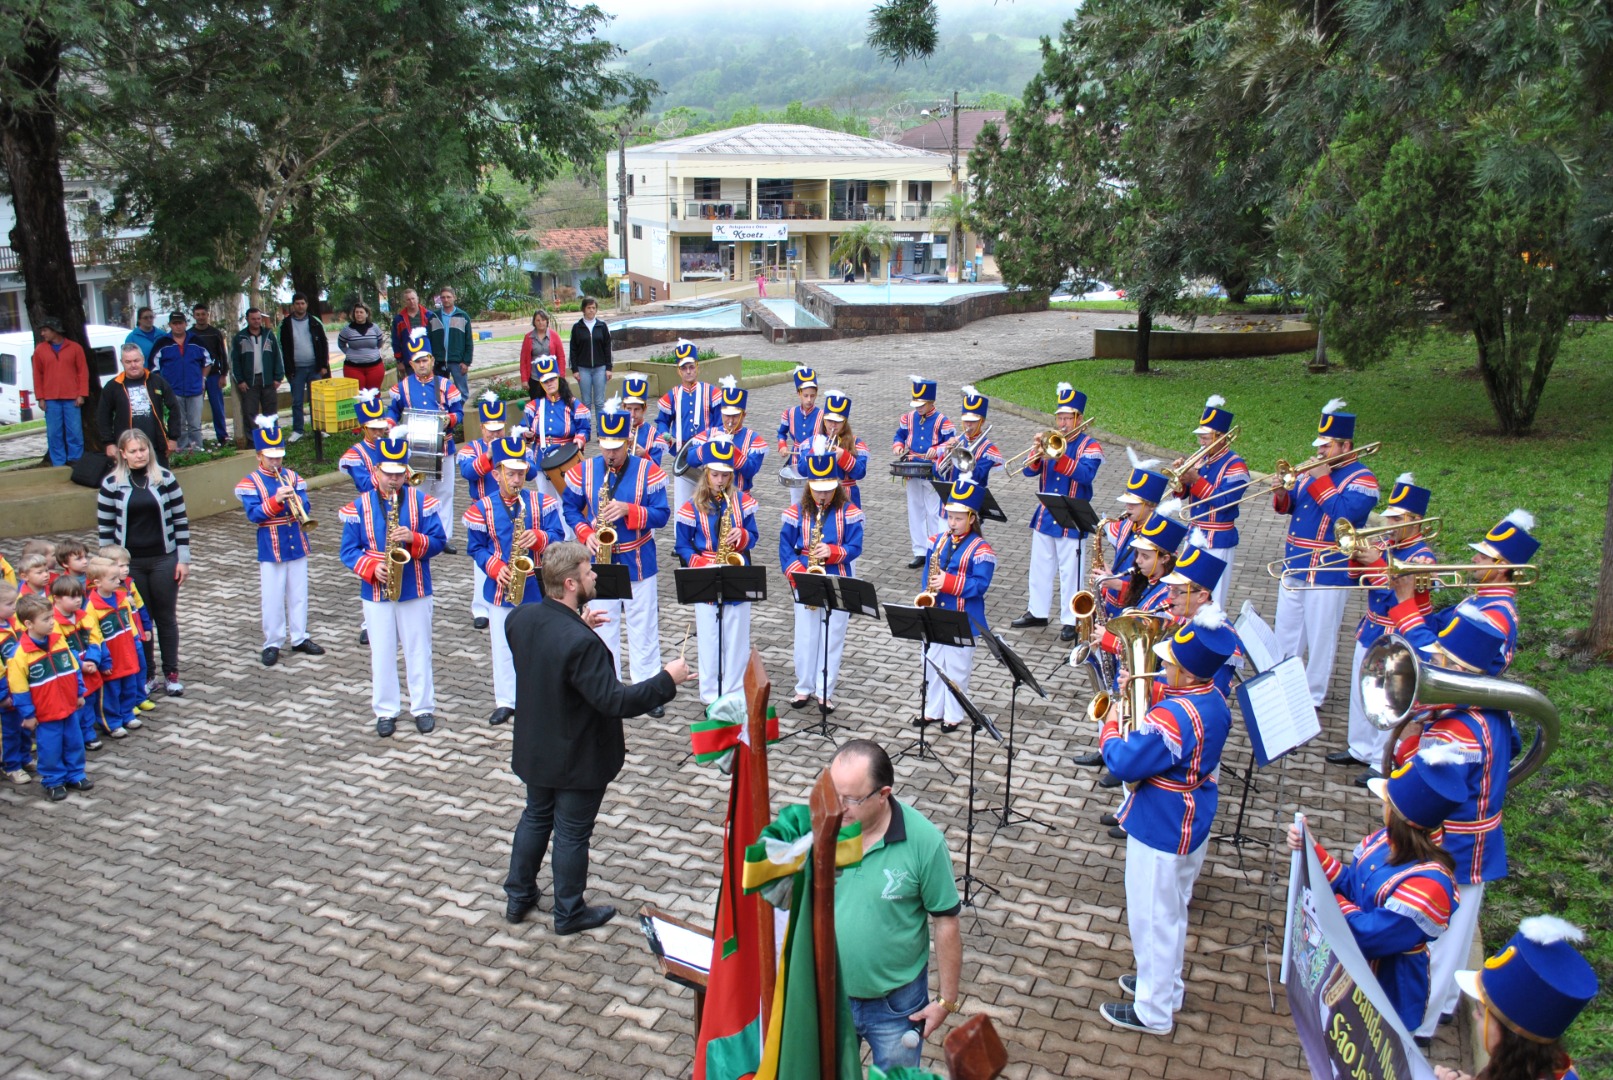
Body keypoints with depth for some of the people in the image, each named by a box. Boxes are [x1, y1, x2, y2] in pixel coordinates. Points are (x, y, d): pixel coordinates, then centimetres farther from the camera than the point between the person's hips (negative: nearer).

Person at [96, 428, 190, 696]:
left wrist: (183, 559, -2)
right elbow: (105, 527, 2)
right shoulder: (112, 483, -2)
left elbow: (180, 519, 1)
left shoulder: (165, 478, -2)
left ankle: (172, 673, 19)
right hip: (129, 563, 0)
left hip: (164, 560, 0)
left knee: (166, 617, 9)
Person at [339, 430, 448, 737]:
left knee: (418, 651, 8)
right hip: (376, 592, 1)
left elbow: (438, 541, -5)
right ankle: (385, 711, 21)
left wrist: (413, 538, -23)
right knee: (382, 653, 8)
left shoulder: (422, 501, -2)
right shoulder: (359, 506, 0)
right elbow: (349, 550, 0)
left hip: (415, 590, -1)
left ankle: (423, 708, 20)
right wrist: (372, 568, -17)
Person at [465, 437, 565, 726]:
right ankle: (505, 701, 20)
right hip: (500, 589, 0)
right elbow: (476, 548, 0)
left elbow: (558, 537, -4)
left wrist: (538, 538, -25)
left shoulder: (542, 502, -2)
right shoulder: (482, 508, -2)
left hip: (536, 586, 0)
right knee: (503, 646, 8)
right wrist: (496, 568, -15)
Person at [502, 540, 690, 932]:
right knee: (572, 833, 12)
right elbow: (615, 701, -32)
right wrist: (667, 680, -23)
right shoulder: (581, 643, -34)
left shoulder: (520, 619, -9)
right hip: (577, 759, -7)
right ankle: (569, 914, 30)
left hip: (534, 748, 7)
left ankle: (518, 897, 41)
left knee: (535, 817, 26)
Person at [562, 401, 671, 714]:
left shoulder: (648, 471, -8)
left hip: (638, 562, -2)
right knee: (602, 628, 10)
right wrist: (586, 534, -10)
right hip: (599, 562, 2)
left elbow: (662, 514, -10)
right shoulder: (584, 471, -2)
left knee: (644, 629, 7)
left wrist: (628, 510, -24)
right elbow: (569, 507, 7)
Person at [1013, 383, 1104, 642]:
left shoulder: (1089, 446, -6)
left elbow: (1085, 474, -24)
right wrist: (1038, 451, -21)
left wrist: (1057, 456, -32)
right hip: (1044, 517, 5)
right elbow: (1028, 471, -1)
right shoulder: (1049, 441, 7)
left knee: (1070, 572, 0)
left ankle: (1071, 621, 10)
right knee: (1040, 567, 14)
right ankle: (1037, 612, 28)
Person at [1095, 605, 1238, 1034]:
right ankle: (1165, 984, 45)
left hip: (1160, 830, -10)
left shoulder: (1173, 716, -32)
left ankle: (1152, 1012, 23)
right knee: (1172, 911, 26)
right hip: (1192, 825, 10)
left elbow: (1124, 763, -29)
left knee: (1152, 917, 7)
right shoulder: (1214, 701, -2)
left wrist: (1112, 726, -13)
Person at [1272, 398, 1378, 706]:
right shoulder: (1315, 471, 11)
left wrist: (1321, 480, -22)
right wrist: (1281, 494, -8)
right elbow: (1289, 507, 14)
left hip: (1328, 573, -8)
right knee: (1286, 632, 17)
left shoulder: (1362, 479, -10)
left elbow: (1344, 514, -26)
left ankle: (1313, 698, 14)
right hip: (1294, 566, 8)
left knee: (1320, 638, 3)